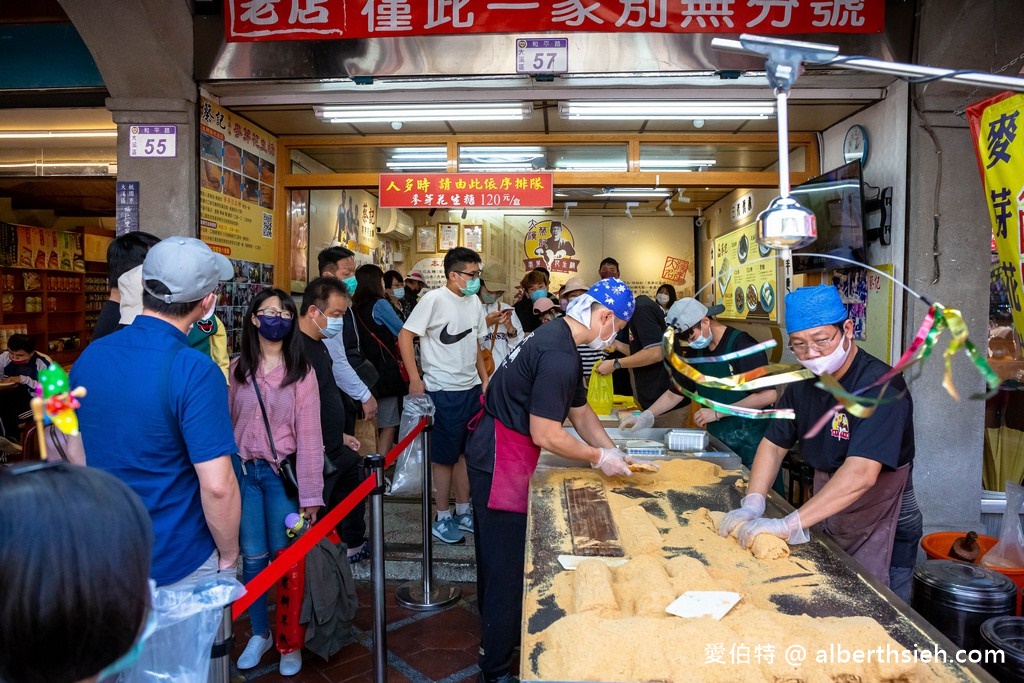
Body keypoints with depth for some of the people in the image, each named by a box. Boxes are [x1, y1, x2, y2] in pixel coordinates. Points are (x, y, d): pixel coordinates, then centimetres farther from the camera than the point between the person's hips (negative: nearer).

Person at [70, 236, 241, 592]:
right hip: (181, 568, -6)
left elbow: (75, 452, 8)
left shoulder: (89, 356, -3)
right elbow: (217, 485, -27)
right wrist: (228, 555, -10)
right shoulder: (196, 372, -25)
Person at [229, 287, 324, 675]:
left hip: (282, 473, -2)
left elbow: (309, 435, -8)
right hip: (243, 472, 2)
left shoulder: (301, 372, -6)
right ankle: (259, 633, 30)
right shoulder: (236, 368, 2)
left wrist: (310, 494, -10)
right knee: (252, 558, 10)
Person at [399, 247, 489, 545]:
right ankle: (442, 519, 19)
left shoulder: (474, 302, 8)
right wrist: (415, 379, -17)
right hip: (443, 391, -7)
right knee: (444, 457, 5)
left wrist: (485, 379, 12)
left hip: (471, 388, 7)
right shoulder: (434, 299, -14)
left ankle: (463, 512, 30)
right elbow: (405, 336, -14)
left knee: (466, 452, 15)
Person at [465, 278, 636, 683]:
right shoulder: (559, 356, -24)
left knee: (499, 555, 23)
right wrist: (600, 458, -11)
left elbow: (580, 411, 16)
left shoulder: (557, 338, 10)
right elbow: (545, 435, -23)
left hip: (494, 455, 10)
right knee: (506, 564, 1)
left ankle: (497, 635, 40)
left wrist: (613, 452, 10)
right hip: (501, 463, -10)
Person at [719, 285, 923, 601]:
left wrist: (788, 525, -38)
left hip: (882, 538, -7)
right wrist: (752, 505, -14)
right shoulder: (804, 383, 1)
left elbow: (860, 474, -36)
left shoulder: (881, 387, -25)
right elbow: (773, 444, 2)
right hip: (828, 527, 7)